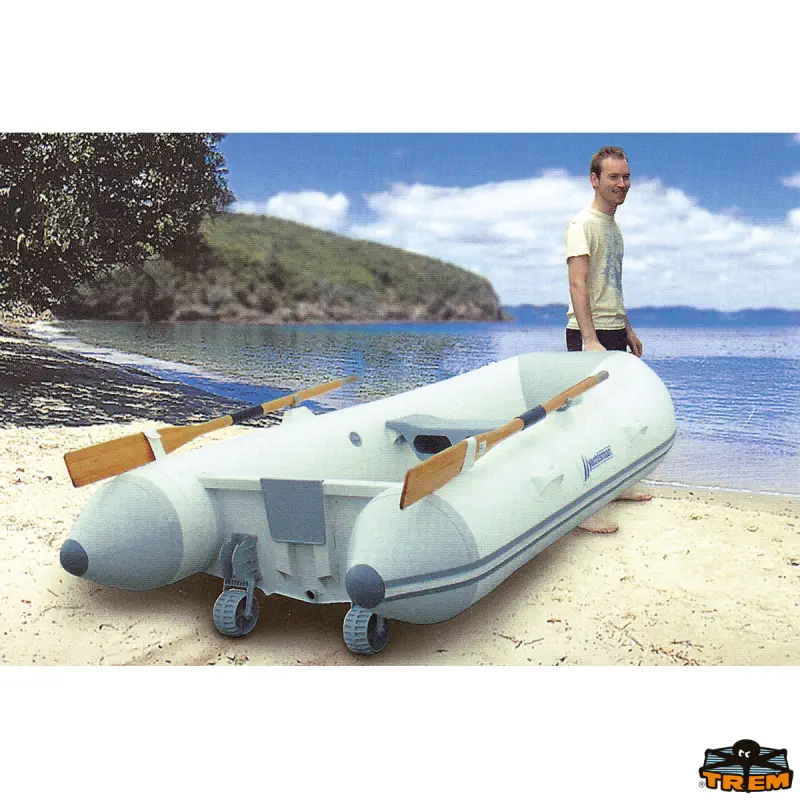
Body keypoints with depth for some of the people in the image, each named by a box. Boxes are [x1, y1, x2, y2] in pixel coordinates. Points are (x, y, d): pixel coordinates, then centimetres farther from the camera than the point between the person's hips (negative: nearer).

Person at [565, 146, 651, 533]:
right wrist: (591, 339, -27)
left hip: (613, 331, 9)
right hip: (589, 333, -9)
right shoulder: (583, 224, -11)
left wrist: (627, 328, 23)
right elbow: (577, 285, -20)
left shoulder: (613, 227, 18)